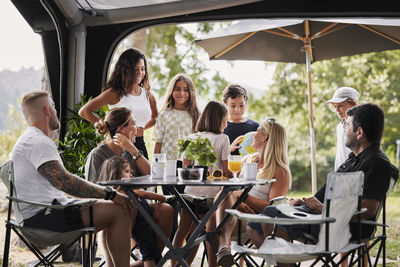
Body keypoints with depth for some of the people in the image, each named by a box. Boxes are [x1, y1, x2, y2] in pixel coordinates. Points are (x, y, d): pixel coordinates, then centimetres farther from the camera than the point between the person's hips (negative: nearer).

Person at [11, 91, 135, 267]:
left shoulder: (30, 140, 23)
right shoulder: (38, 141, -13)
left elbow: (60, 182, 22)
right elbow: (63, 182, -25)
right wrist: (110, 194, -21)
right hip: (42, 217, -11)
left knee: (114, 207, 16)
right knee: (120, 211, -18)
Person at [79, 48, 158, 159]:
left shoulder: (148, 95, 11)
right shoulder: (115, 93, -5)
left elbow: (155, 117, 31)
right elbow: (84, 111, -8)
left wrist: (142, 127, 12)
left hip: (140, 146, 5)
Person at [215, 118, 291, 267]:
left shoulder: (281, 172, 1)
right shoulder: (247, 160, 23)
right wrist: (235, 202, -7)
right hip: (235, 212, 4)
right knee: (226, 194, -31)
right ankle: (223, 245, -55)